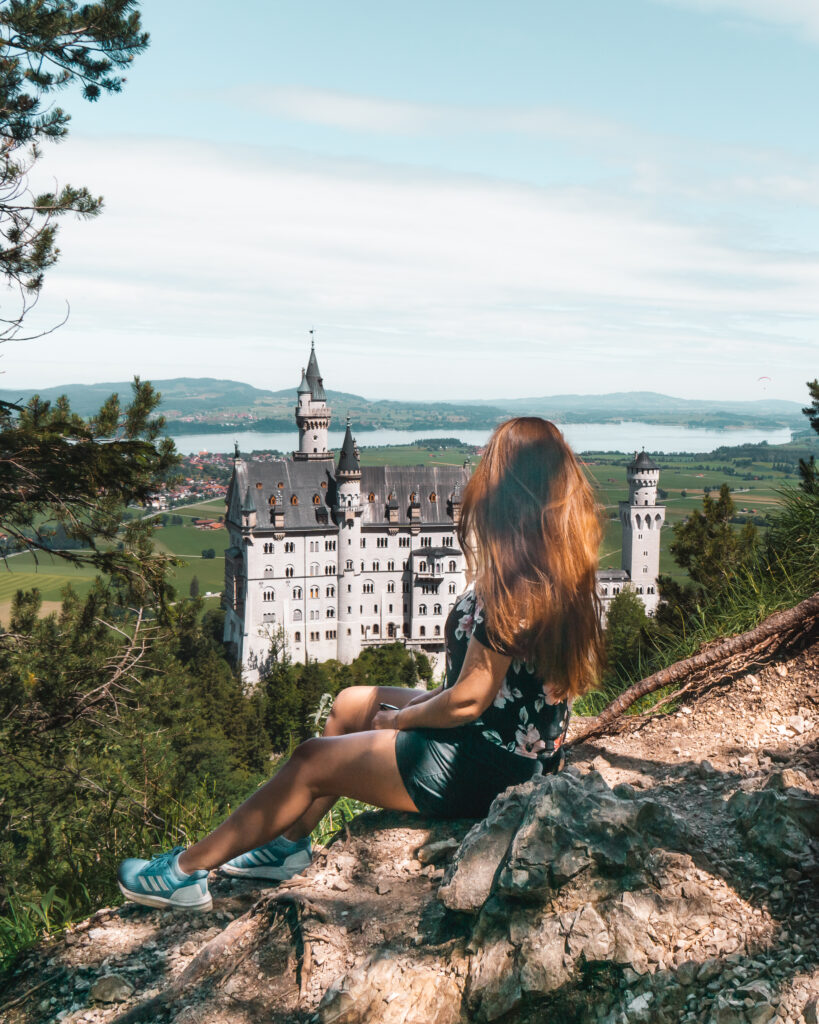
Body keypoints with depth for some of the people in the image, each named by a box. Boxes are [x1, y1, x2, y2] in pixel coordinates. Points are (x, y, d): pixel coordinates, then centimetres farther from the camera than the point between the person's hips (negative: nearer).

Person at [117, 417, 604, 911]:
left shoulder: (513, 586, -28)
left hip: (484, 767, -9)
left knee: (313, 760, 3)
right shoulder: (560, 569, 1)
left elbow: (469, 700, -22)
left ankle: (186, 871, 20)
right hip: (525, 746, 9)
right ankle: (290, 844, 32)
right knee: (350, 704, 19)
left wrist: (398, 718, -7)